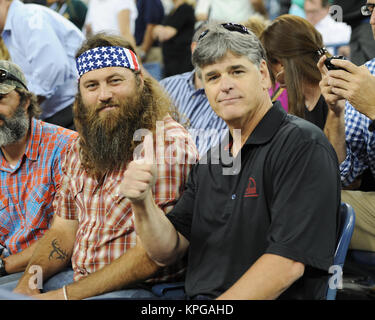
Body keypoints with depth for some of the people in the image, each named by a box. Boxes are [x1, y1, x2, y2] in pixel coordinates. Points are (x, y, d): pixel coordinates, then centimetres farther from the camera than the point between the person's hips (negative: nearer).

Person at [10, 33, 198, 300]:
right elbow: (64, 229, 14)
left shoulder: (169, 145, -15)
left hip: (143, 288, -7)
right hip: (77, 277, 7)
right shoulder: (81, 149, 11)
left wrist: (65, 295, -19)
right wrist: (29, 279, -6)